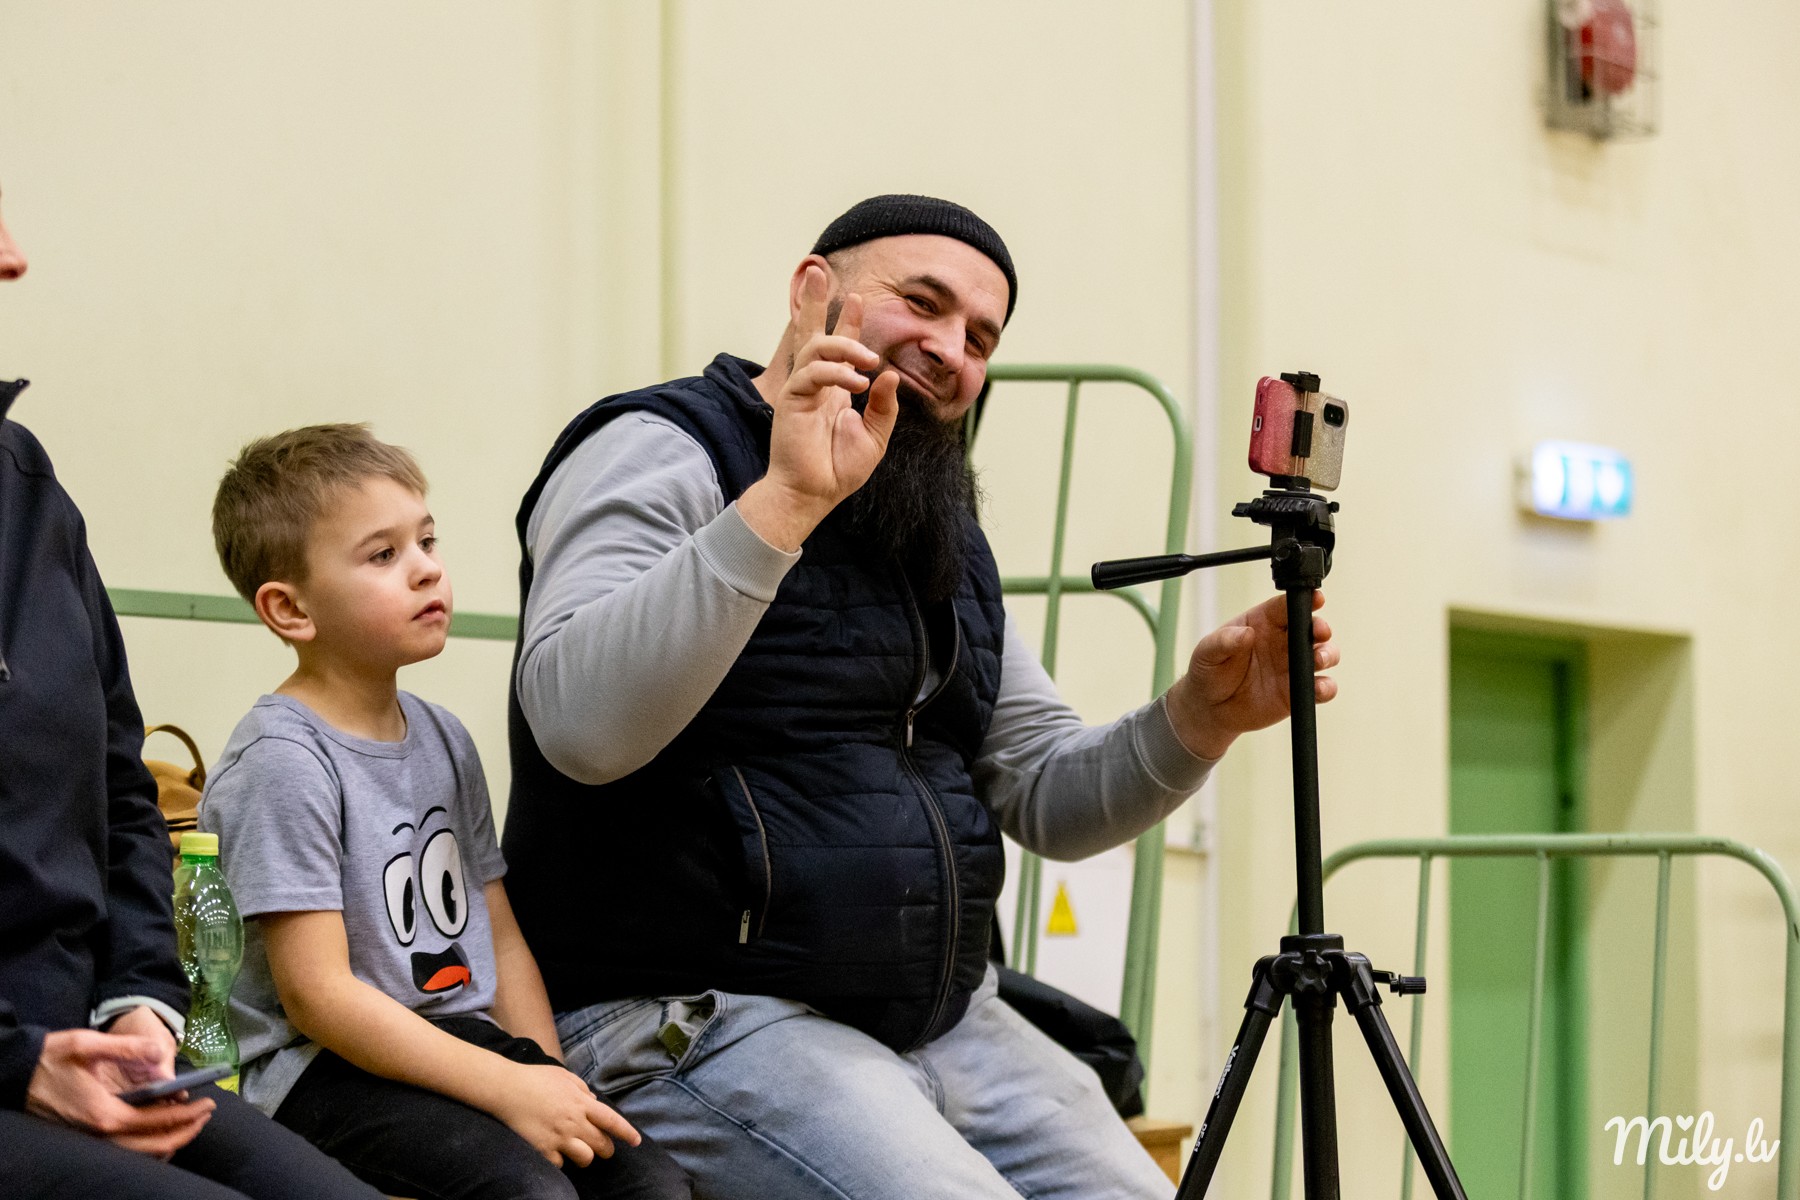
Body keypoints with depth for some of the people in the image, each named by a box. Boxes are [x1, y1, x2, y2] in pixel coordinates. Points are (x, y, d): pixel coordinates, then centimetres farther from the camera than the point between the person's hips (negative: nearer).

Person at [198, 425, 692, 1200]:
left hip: (463, 1040, 7)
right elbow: (317, 992, -17)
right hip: (325, 1069, -7)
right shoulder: (283, 760, -12)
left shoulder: (444, 741, 14)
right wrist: (508, 1088, -20)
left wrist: (551, 1081, -1)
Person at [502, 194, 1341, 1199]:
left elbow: (1047, 798, 15)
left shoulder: (946, 539, 19)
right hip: (695, 1016, -8)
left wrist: (1199, 719, -4)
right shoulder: (663, 455, -6)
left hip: (943, 1016, 8)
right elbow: (580, 725, -24)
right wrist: (786, 500, -30)